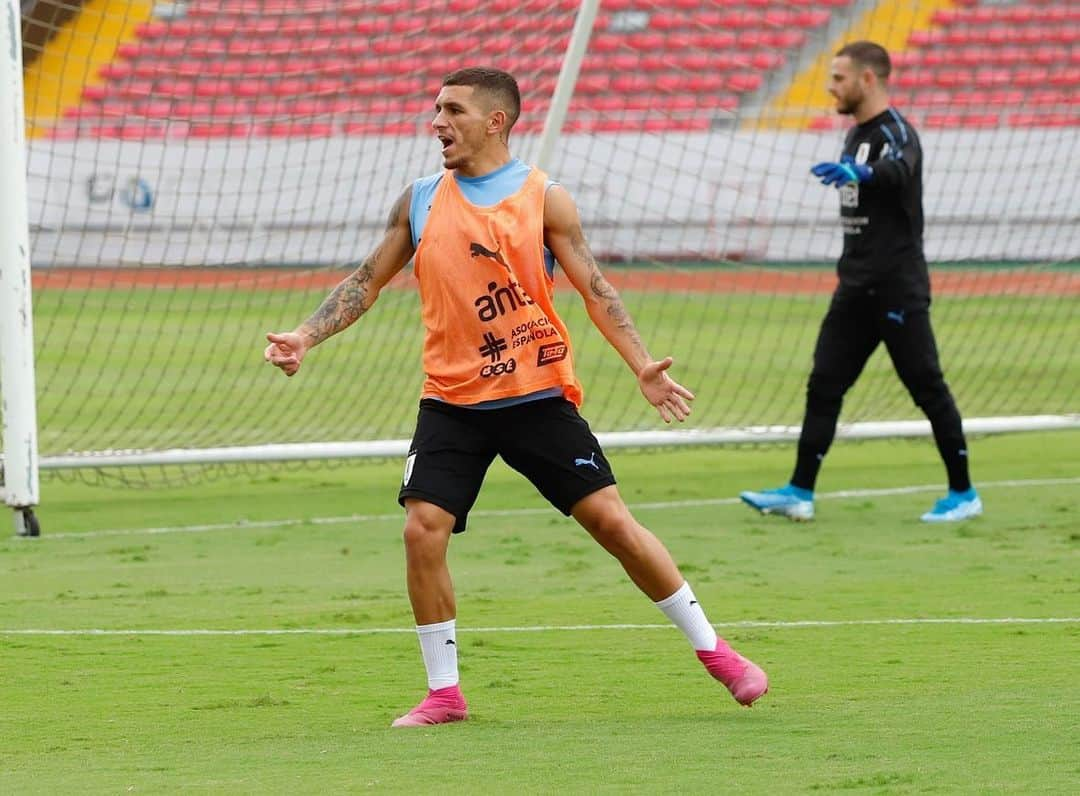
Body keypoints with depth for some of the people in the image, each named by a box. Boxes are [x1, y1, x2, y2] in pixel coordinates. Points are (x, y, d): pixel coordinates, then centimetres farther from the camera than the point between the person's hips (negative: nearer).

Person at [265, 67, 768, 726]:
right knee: (423, 530, -11)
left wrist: (642, 365, -15)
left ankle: (713, 650, 7)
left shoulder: (543, 198, -2)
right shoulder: (421, 201, 7)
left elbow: (594, 288, -3)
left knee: (611, 519, -6)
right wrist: (305, 338, 1)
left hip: (539, 396, -3)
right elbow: (368, 280, 13)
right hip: (452, 400, 3)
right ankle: (444, 693, 2)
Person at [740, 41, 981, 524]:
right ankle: (799, 493, 3)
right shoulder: (857, 135, 14)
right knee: (824, 385, 3)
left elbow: (896, 171, -37)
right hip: (857, 286, 9)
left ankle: (963, 494, 5)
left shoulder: (895, 132, -14)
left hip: (898, 286, -9)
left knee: (927, 387, -4)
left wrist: (857, 172, -58)